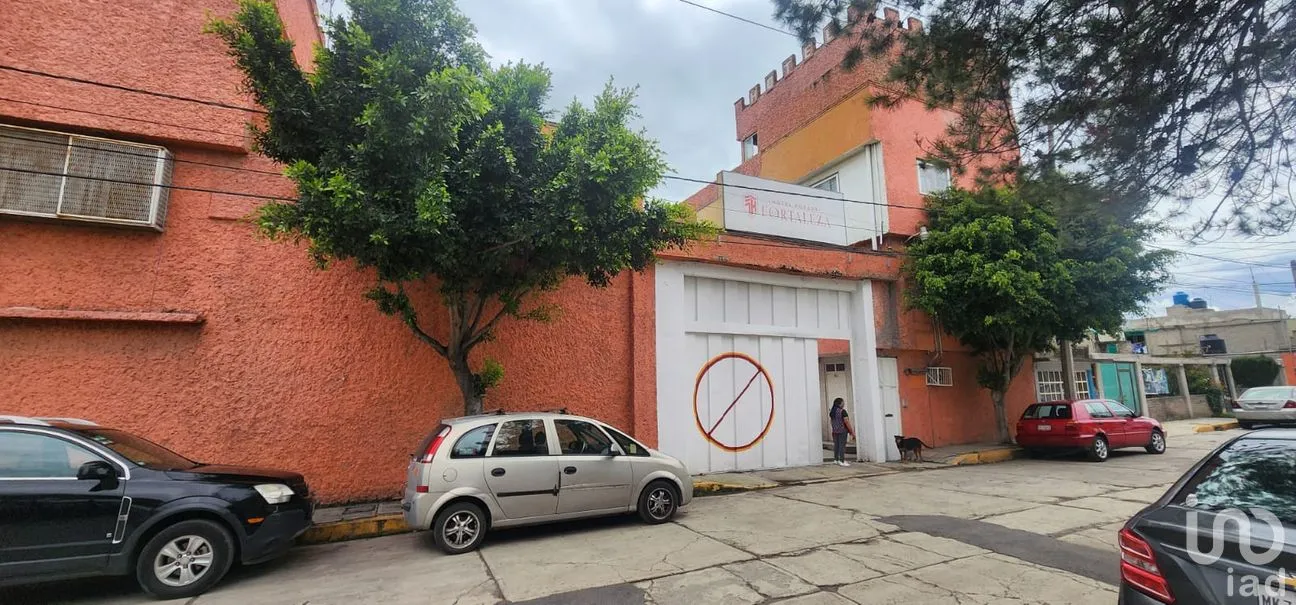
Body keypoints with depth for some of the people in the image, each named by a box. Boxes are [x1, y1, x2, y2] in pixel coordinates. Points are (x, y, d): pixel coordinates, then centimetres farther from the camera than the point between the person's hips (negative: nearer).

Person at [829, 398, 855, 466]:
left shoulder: (832, 412, 8)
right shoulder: (842, 411, -14)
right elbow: (847, 422, -16)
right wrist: (852, 431, -9)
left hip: (834, 431, 7)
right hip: (842, 430, -7)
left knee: (836, 445, 11)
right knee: (842, 445, -4)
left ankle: (836, 459, 17)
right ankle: (842, 461, -4)